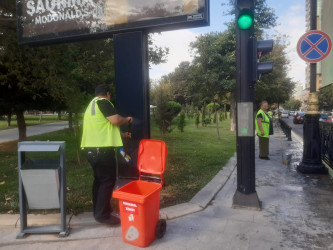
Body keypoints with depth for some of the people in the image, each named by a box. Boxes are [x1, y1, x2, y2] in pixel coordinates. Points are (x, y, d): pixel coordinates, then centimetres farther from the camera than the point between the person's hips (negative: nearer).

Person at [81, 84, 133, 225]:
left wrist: (122, 135, 34)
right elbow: (116, 120, -19)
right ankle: (103, 215, 4)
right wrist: (127, 119, 2)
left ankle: (98, 210, 28)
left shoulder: (91, 105, 24)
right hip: (102, 149, -10)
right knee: (108, 181, -2)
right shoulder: (103, 102, -7)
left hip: (91, 148, 10)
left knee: (99, 179, 18)